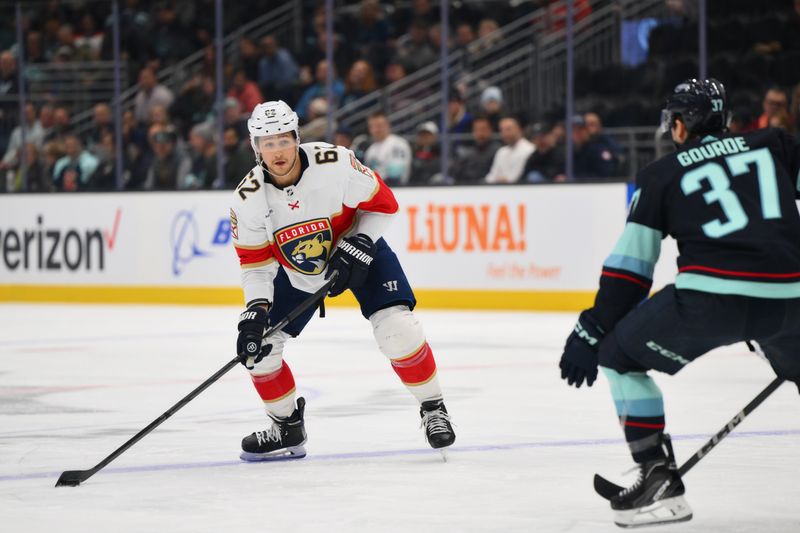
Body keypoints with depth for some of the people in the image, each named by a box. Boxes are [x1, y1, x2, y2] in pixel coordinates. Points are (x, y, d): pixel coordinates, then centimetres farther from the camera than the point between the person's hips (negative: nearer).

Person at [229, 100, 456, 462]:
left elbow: (382, 204, -17)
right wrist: (255, 311, -27)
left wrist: (355, 250, -26)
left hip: (358, 250, -3)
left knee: (396, 329, -22)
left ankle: (433, 410, -1)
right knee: (258, 344, -4)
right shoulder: (248, 198, -21)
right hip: (297, 271, 3)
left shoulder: (335, 164, -30)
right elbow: (256, 263, -14)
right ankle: (287, 427, 18)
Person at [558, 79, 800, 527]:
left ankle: (660, 479, 8)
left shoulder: (663, 174, 15)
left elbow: (630, 265, 12)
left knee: (618, 354, 17)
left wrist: (591, 333, 16)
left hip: (709, 296, -3)